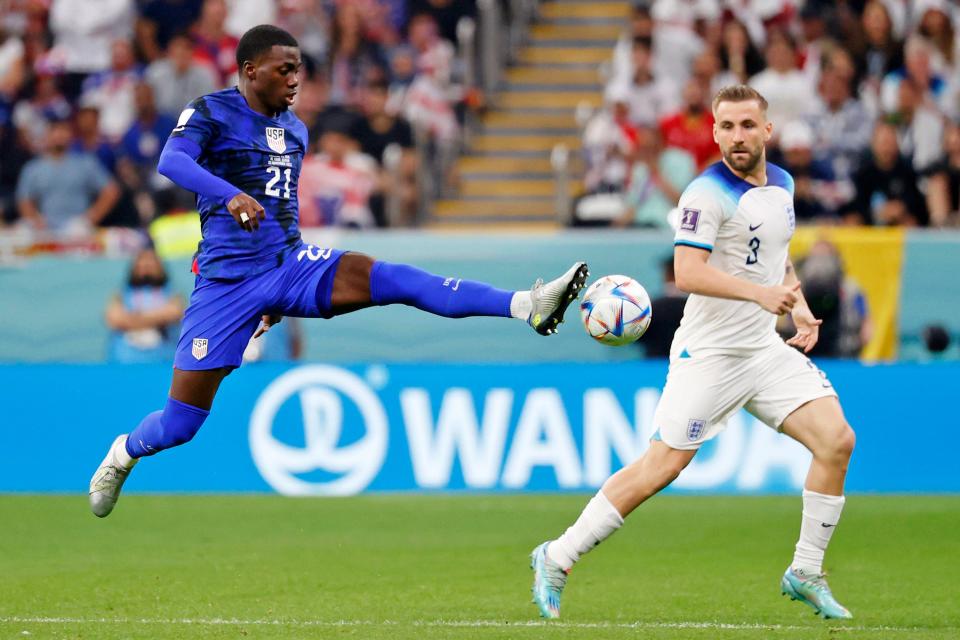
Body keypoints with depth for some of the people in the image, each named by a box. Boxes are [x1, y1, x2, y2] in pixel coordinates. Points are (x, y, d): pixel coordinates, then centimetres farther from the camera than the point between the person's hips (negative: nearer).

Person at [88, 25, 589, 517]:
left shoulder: (295, 129, 13)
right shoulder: (211, 113, -7)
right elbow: (171, 161, -28)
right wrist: (230, 195, -47)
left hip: (291, 265, 4)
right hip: (227, 280, -4)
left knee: (393, 280, -21)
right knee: (180, 423, -2)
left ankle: (528, 306, -37)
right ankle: (122, 456, 32)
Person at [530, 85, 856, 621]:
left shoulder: (782, 184, 10)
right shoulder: (708, 194, -15)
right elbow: (687, 273, -26)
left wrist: (798, 305, 11)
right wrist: (761, 293, -34)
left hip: (766, 350, 7)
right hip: (710, 352, -7)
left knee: (836, 440, -7)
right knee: (663, 465, -8)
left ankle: (806, 573, 5)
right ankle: (558, 559, 5)